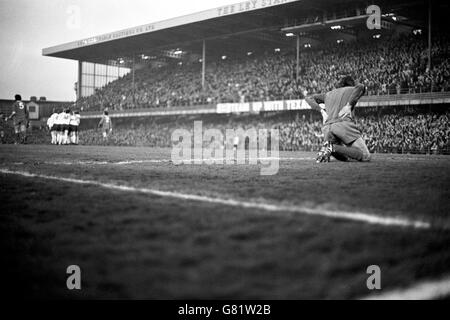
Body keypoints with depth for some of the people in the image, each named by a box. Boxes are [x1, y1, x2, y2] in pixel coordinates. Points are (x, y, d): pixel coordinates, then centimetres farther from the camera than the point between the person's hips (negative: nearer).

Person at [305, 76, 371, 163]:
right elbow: (360, 87, -3)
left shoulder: (329, 94, 32)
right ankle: (333, 148, -20)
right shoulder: (352, 89, 21)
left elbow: (309, 99, 32)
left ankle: (328, 148, -10)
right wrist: (349, 105, -9)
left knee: (345, 158, 18)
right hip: (344, 124, -5)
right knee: (366, 157, -6)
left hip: (327, 128, 5)